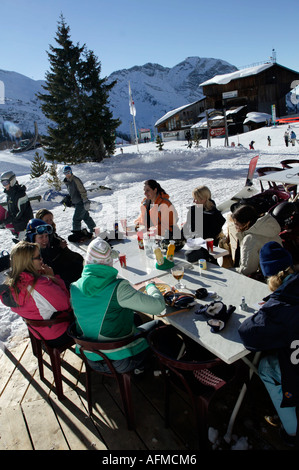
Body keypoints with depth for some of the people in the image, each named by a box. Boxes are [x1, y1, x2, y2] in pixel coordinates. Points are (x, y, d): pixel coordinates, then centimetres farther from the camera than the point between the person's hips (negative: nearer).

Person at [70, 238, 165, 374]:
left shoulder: (74, 288, -8)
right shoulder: (118, 288, -25)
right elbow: (158, 306, -20)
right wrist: (150, 286, 1)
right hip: (121, 360, -6)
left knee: (135, 316, 26)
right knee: (157, 324, 18)